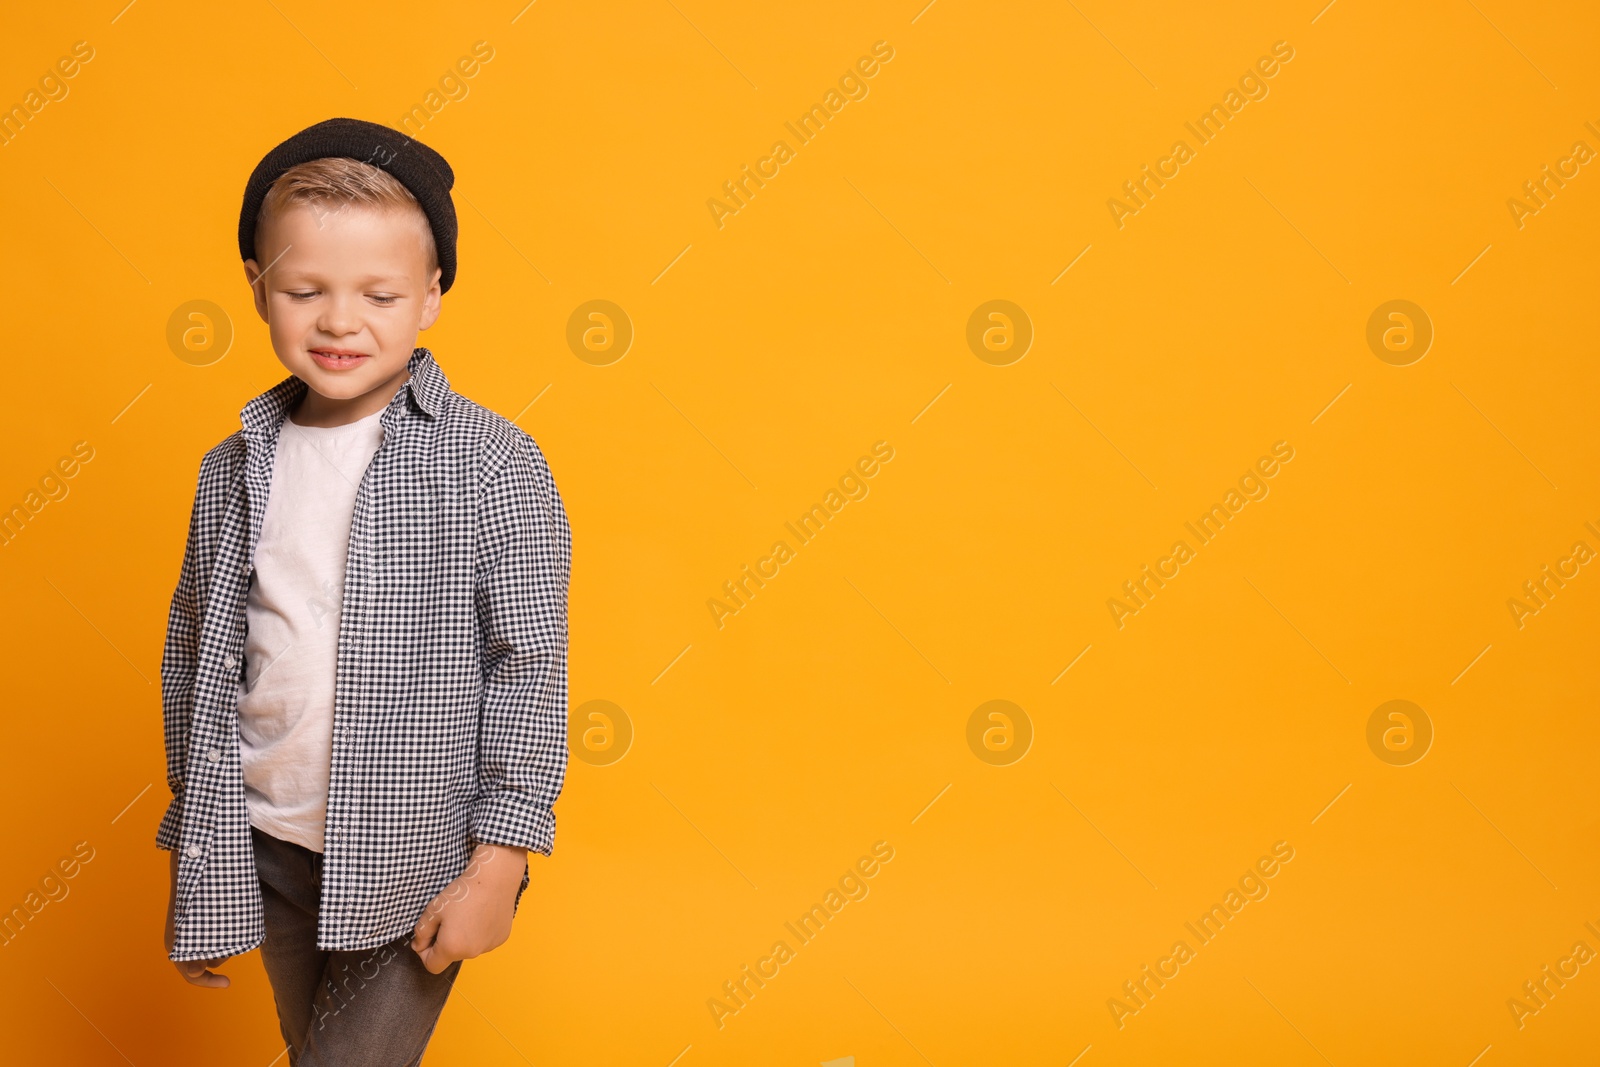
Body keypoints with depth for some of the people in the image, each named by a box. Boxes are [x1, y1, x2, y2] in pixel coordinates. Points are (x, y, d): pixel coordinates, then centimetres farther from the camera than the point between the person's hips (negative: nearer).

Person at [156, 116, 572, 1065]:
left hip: (419, 863, -5)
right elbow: (196, 656, 10)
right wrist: (199, 863, 12)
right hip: (269, 851, 5)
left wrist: (499, 863, -11)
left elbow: (529, 672, -10)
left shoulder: (494, 465, -12)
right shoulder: (235, 469, 2)